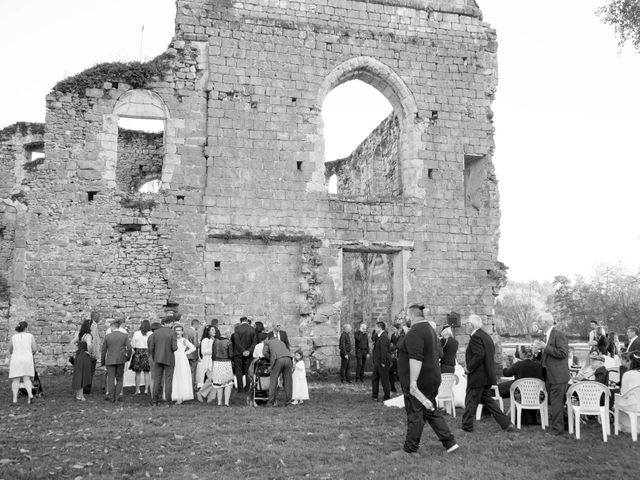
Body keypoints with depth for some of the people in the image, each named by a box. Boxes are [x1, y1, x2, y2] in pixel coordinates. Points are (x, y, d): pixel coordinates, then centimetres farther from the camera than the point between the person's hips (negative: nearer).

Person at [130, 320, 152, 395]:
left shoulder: (136, 333, -6)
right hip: (148, 353, 1)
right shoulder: (151, 334, -6)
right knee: (147, 372, 9)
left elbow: (132, 345, -1)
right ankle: (147, 389, 10)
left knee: (138, 373, 7)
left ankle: (137, 390, 9)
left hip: (138, 353, -1)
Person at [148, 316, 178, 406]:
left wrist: (153, 358, 13)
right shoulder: (172, 333, -11)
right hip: (169, 359, -3)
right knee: (168, 381, 4)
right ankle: (168, 400, 5)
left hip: (158, 359, 3)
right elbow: (174, 348, -16)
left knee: (157, 380, 10)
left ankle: (155, 400, 9)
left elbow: (151, 347, 0)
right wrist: (176, 346, 6)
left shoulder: (156, 332, 1)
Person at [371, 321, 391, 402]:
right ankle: (374, 396, 20)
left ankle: (387, 397, 12)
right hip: (377, 363, 10)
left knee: (384, 380, 1)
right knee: (374, 378, 13)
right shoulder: (379, 336, 14)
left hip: (382, 363, -10)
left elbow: (384, 351, -22)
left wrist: (383, 362, -22)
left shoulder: (384, 337, -19)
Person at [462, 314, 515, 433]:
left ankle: (467, 426, 16)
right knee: (487, 399, 16)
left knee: (471, 401, 4)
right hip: (487, 375, 9)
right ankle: (506, 424, 12)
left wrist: (469, 368, -16)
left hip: (477, 376, -9)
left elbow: (479, 355, -27)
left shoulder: (475, 337, -19)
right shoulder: (486, 335, 11)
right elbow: (492, 350, 17)